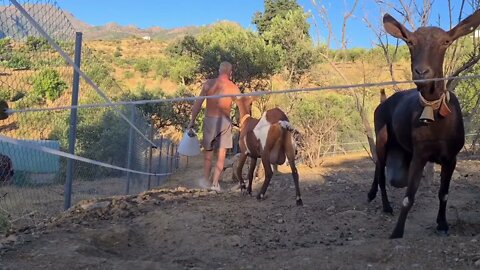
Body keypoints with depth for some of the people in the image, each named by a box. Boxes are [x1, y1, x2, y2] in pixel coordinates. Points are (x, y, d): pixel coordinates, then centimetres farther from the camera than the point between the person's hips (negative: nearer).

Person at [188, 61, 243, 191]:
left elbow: (198, 103, -2)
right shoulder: (233, 87, -4)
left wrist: (192, 121, 3)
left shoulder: (209, 83, -1)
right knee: (221, 154, 6)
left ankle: (205, 179, 20)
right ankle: (215, 183, 1)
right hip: (224, 121, -1)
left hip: (209, 120, 1)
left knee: (208, 151, 17)